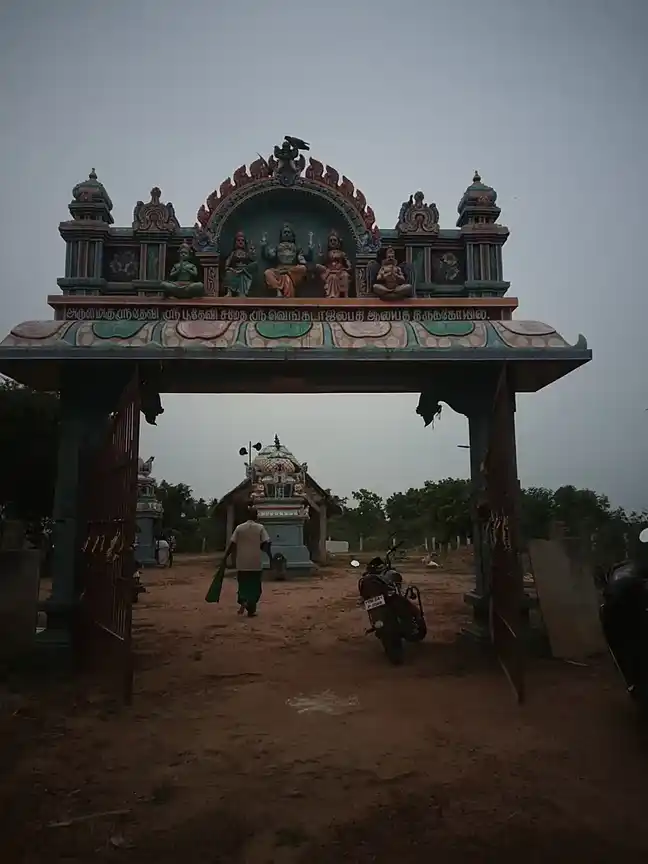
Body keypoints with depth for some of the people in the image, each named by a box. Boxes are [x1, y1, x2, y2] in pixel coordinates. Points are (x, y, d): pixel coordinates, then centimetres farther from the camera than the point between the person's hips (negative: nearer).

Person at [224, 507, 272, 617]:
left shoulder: (239, 528, 1)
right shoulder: (260, 528, -3)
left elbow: (232, 544, -2)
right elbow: (266, 544, -9)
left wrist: (225, 557, 5)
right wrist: (271, 558, -4)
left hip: (242, 563, 2)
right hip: (255, 563, -1)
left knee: (243, 585, 16)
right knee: (254, 586, 8)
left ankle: (243, 602, -7)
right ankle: (251, 610, 4)